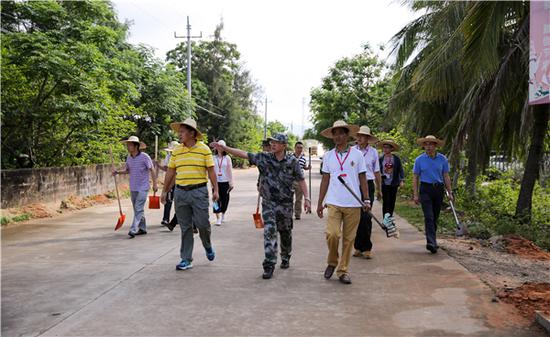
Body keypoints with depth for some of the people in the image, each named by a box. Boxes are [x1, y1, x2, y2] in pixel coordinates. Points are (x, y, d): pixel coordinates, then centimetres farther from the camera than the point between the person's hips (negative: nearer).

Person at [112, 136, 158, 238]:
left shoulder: (144, 157, -11)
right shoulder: (129, 158, 7)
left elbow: (152, 170, -6)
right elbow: (127, 170, 16)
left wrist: (155, 184, -7)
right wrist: (118, 172, -4)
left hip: (142, 188, -7)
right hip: (133, 188, 7)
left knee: (138, 209, -12)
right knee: (138, 209, 13)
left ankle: (133, 230, -14)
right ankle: (142, 228, 24)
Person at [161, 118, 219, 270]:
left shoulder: (204, 149, -2)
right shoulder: (176, 151, 8)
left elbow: (211, 171, -2)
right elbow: (170, 172, 12)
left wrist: (215, 190, -7)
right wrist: (165, 191, 12)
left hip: (199, 191, -3)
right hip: (180, 192, 3)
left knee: (202, 223, -2)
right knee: (185, 227, 6)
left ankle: (207, 246, 30)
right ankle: (186, 259, 14)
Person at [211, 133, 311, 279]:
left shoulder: (292, 161, -5)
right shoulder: (264, 157, -3)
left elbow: (301, 180, 0)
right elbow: (243, 154, -8)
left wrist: (307, 198, -6)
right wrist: (223, 147, -16)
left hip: (285, 203, 0)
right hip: (268, 202, 0)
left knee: (285, 233, 14)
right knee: (269, 231, -10)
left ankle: (285, 258, 38)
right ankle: (269, 265, -6)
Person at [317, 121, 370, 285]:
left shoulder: (357, 154, 3)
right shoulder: (328, 156, 7)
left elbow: (362, 178, 5)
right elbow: (325, 180, 11)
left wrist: (366, 200, -3)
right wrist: (320, 203, 10)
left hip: (353, 203, 0)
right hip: (333, 203, 0)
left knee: (348, 239, 4)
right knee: (332, 234, -14)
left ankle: (343, 270, 19)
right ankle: (332, 262, 13)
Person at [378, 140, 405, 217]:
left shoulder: (396, 159, 1)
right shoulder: (381, 159, 1)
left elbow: (400, 170, 2)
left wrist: (401, 180, -7)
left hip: (393, 184, 2)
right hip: (384, 184, -1)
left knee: (392, 202, 9)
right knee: (386, 202, -7)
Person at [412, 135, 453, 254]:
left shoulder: (442, 159, 4)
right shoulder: (419, 160, 1)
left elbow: (446, 177, 9)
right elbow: (415, 178, 3)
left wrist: (450, 192, 5)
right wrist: (415, 195, -2)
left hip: (439, 189, 2)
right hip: (425, 189, -2)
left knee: (435, 217, 10)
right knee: (429, 217, -13)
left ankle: (432, 239, 24)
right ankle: (431, 242, -20)